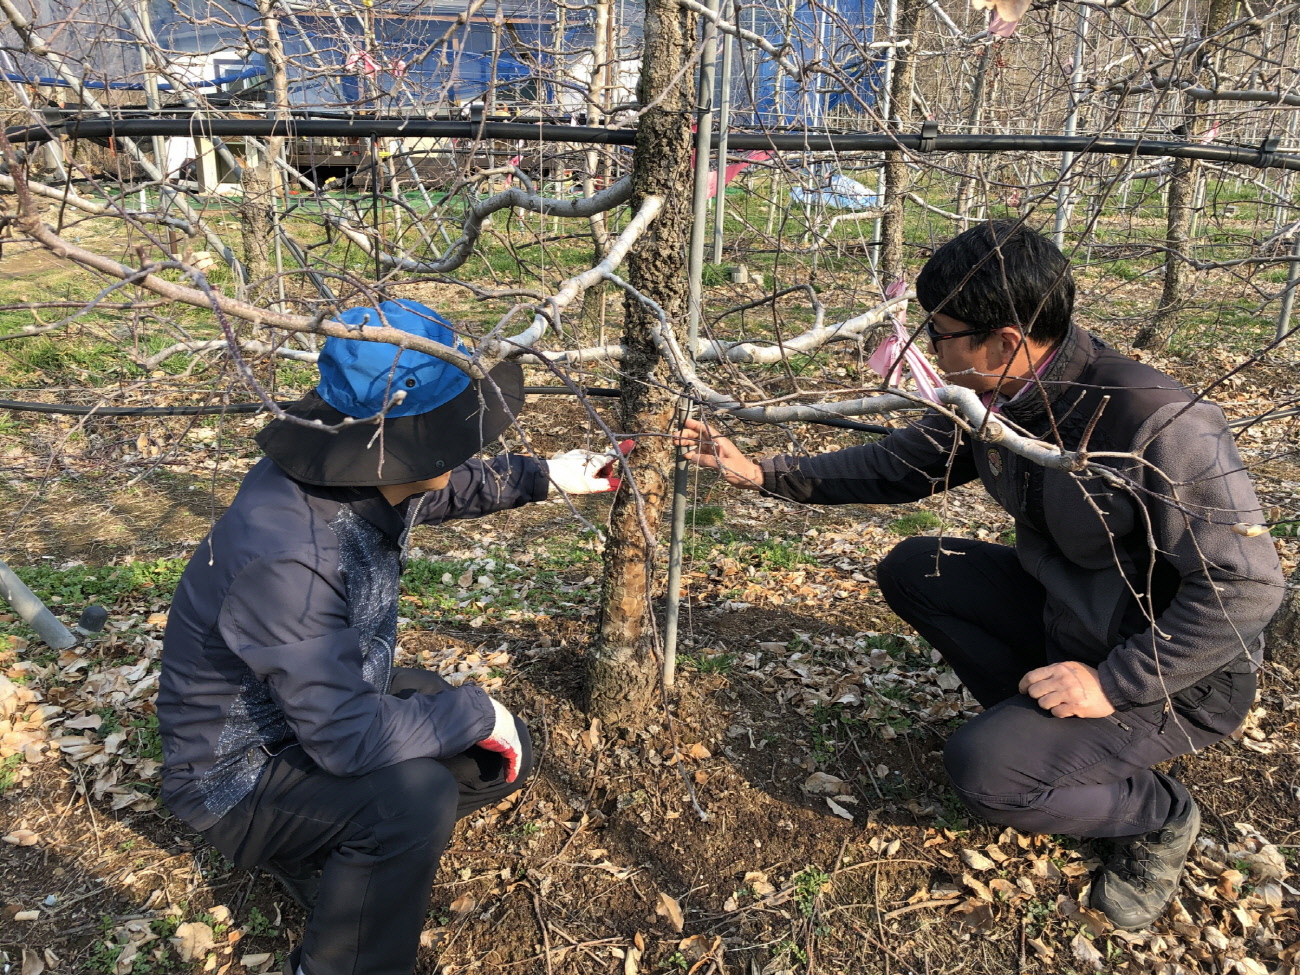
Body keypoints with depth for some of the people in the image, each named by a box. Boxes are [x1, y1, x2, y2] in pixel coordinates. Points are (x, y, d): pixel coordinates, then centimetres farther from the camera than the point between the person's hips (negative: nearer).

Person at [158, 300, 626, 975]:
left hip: (338, 699, 8)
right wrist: (474, 712, -23)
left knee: (503, 759, 2)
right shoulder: (284, 561, -38)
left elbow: (451, 488, 13)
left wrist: (542, 476, 13)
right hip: (239, 772, -8)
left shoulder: (369, 475, -12)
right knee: (416, 794, -32)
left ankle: (331, 853, 17)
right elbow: (349, 734, -35)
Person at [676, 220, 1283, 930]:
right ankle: (1039, 730, 8)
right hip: (1062, 612, 8)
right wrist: (761, 473, -1)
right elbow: (896, 467, 4)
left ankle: (1158, 815, 7)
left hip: (1175, 671, -7)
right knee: (912, 570, 0)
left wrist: (1112, 683, -26)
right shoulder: (992, 400, -9)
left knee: (984, 769, -23)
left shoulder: (1161, 425, -32)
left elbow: (1245, 586, -27)